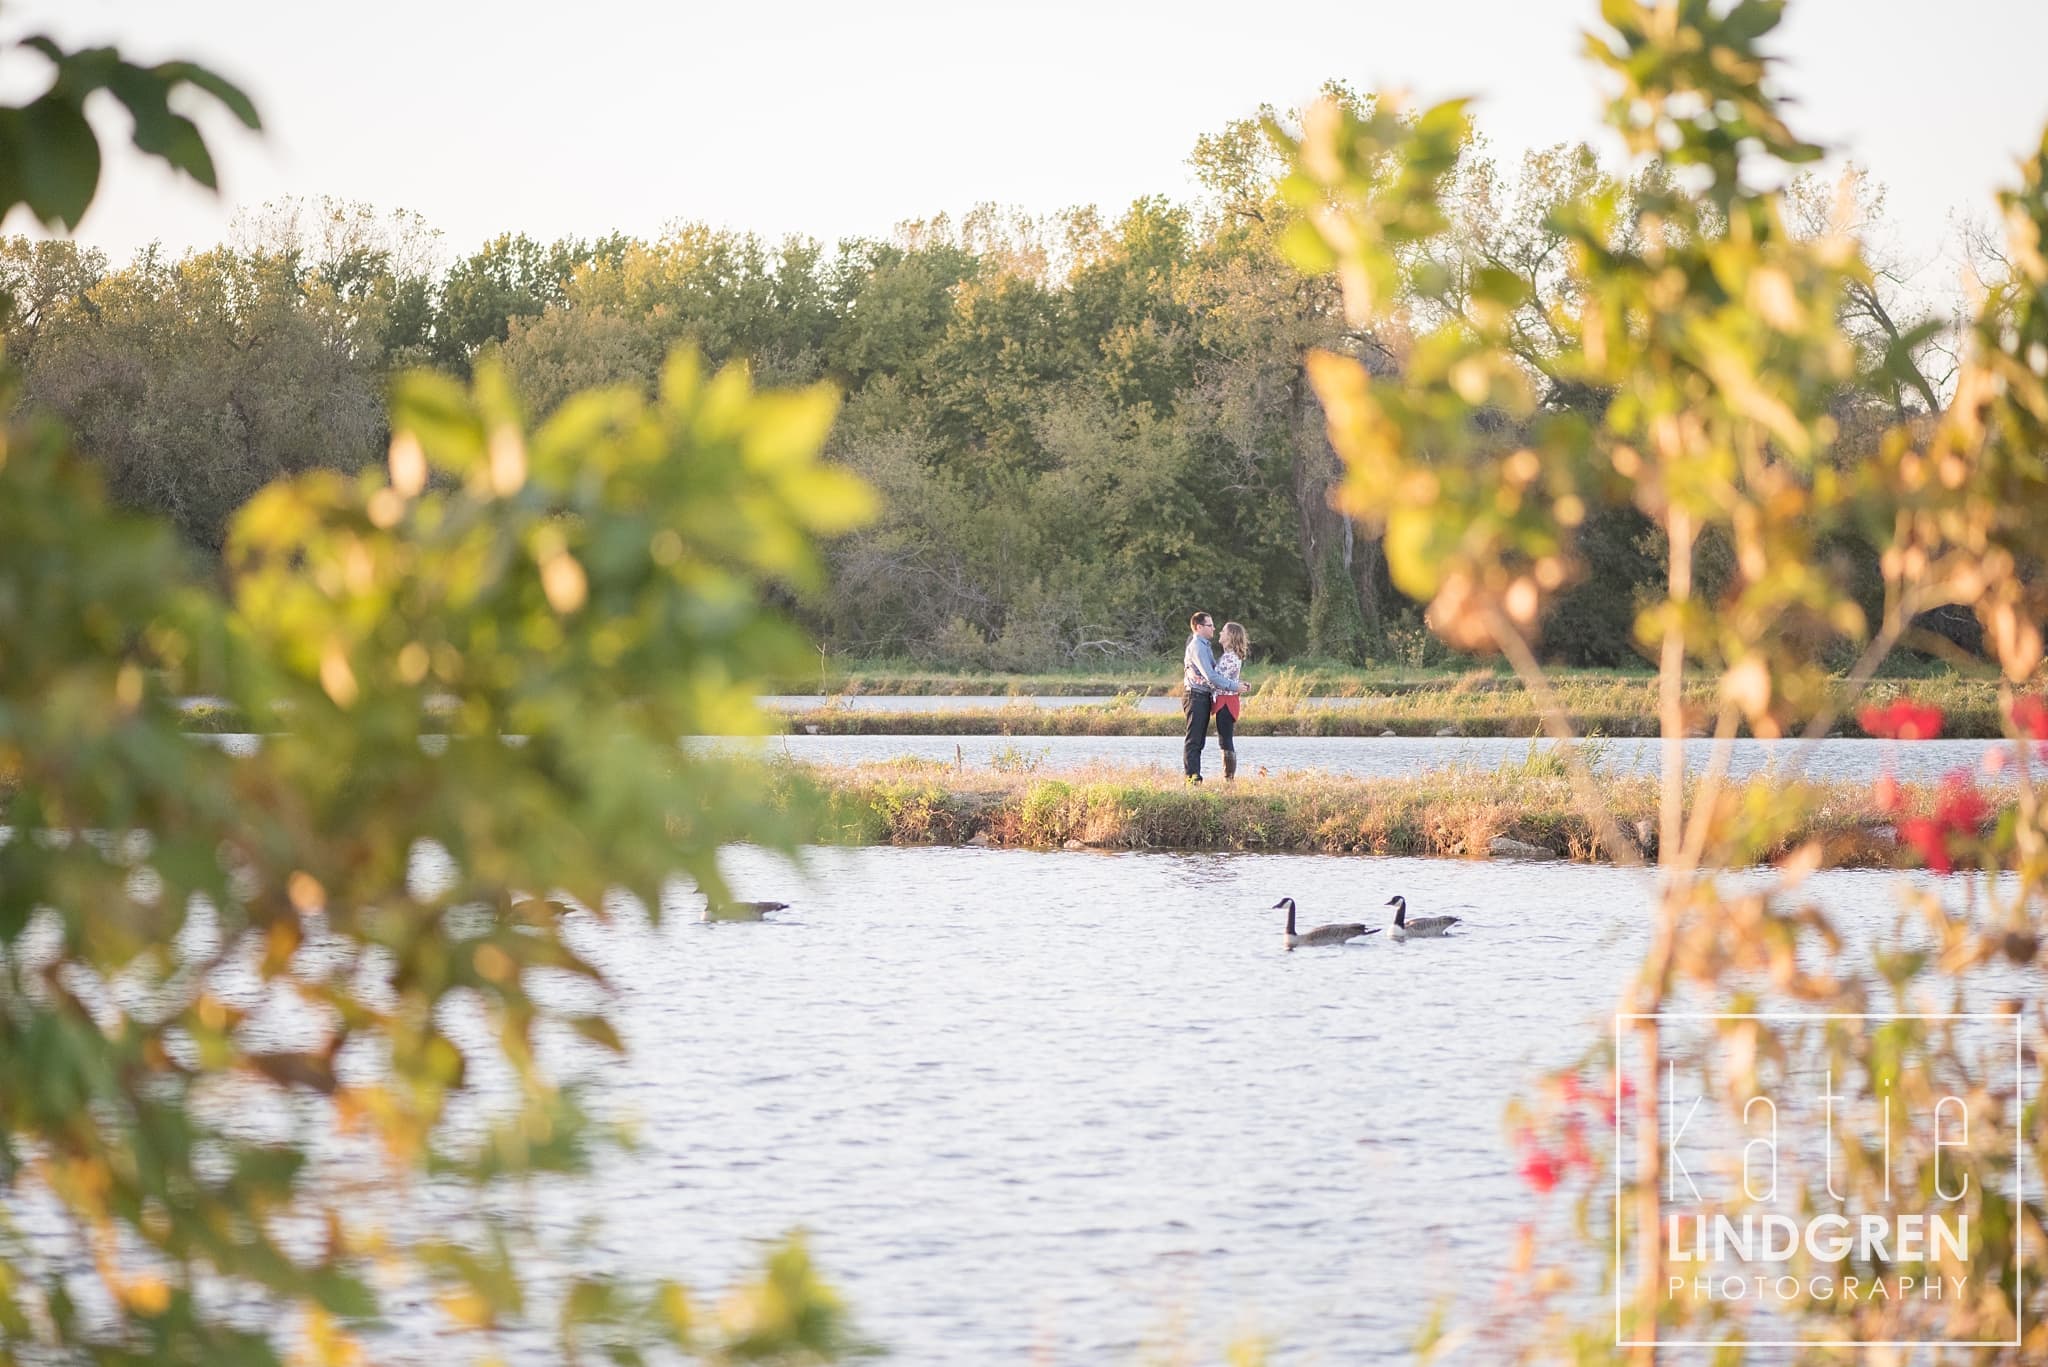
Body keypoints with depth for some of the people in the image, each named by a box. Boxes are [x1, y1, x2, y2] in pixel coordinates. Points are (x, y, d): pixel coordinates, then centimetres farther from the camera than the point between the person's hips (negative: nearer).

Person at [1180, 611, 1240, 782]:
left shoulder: (1204, 646, 18)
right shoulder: (1197, 647, -15)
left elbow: (1212, 673, 21)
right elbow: (1210, 676, -21)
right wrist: (1234, 687, -19)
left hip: (1204, 696, 10)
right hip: (1196, 696, -10)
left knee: (1199, 741, 10)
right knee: (1193, 739, -9)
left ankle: (1195, 777, 13)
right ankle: (1191, 777, -10)